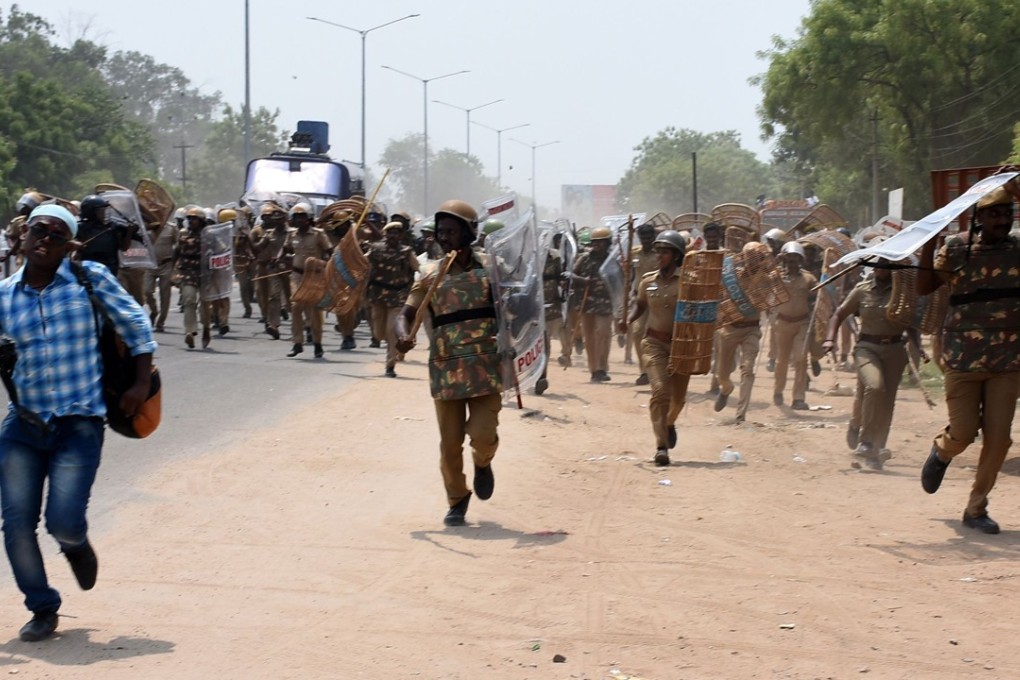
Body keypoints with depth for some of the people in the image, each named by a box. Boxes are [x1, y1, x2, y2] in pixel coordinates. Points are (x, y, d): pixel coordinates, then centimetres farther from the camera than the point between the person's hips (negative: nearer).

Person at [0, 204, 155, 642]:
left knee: (63, 520, -12)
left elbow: (135, 323, 3)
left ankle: (76, 545, 28)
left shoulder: (89, 278, -4)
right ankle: (43, 609, 20)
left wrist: (141, 383, -1)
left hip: (79, 423, -3)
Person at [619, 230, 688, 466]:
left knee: (679, 396, 13)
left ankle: (670, 423, 48)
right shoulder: (648, 281, 3)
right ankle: (661, 447, -16)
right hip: (655, 342, 1)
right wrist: (628, 321, 0)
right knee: (660, 391, -15)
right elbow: (640, 305, 19)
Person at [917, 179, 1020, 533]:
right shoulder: (956, 248, -2)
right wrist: (929, 242, -13)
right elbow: (924, 286, 0)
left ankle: (977, 508, 13)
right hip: (963, 358, -2)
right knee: (963, 433, -2)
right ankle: (941, 451, 36)